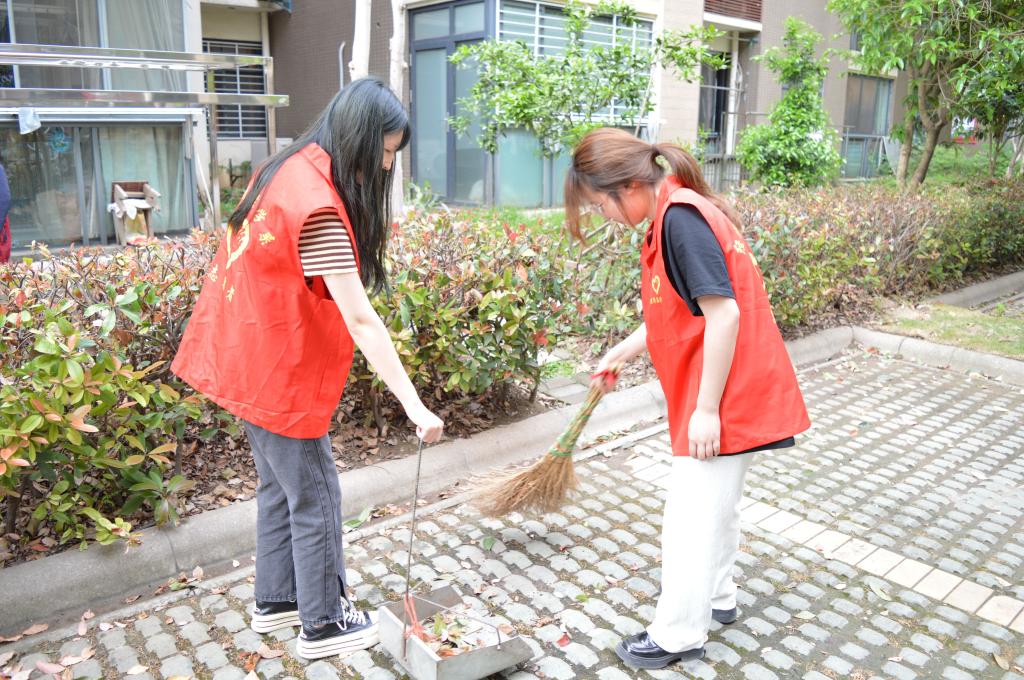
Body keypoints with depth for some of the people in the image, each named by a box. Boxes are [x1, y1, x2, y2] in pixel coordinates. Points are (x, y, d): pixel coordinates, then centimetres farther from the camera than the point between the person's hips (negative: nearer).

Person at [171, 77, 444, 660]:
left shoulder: (288, 170, 2)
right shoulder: (317, 207, -27)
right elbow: (359, 320, -30)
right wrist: (414, 405, -28)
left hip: (254, 359, 10)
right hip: (282, 372, -10)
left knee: (281, 485, 22)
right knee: (315, 497, 6)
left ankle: (276, 599, 38)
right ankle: (323, 624, 23)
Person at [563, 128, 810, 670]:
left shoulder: (681, 218, -21)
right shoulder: (676, 215, 10)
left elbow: (723, 314, -26)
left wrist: (705, 408, -21)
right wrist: (619, 354, 24)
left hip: (722, 401, -10)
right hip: (734, 397, 10)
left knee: (692, 517, 2)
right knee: (716, 503, 24)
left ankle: (677, 636, 19)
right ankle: (716, 595, 43)